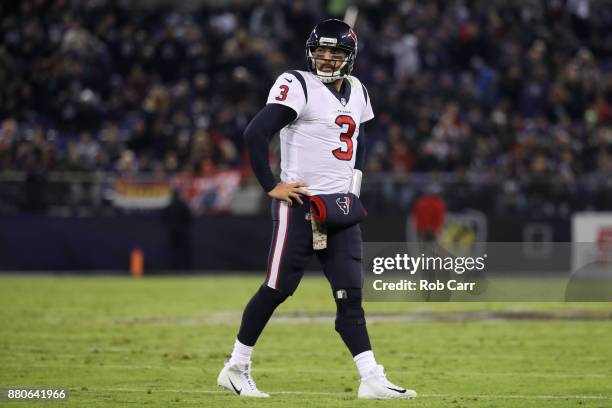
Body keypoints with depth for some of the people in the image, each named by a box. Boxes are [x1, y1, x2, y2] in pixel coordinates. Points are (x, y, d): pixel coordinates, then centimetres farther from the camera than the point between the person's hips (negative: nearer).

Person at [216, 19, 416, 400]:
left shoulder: (357, 92, 14)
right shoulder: (298, 86, -10)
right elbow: (256, 133, -18)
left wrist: (354, 183, 16)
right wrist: (271, 185, -16)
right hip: (300, 203, -6)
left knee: (350, 293, 1)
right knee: (278, 288, -3)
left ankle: (372, 379, -3)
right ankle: (236, 368, 10)